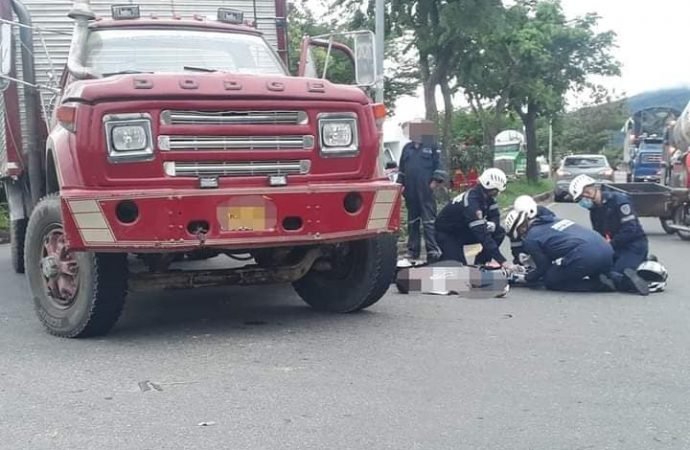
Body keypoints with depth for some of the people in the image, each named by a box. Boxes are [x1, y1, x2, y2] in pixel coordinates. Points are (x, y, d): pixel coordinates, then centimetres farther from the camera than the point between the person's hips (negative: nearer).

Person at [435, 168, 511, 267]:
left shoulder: (486, 196, -9)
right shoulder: (471, 201, -35)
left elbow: (495, 216, 1)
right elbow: (482, 235, -40)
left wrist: (491, 224, -27)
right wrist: (502, 261, -42)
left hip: (463, 231, 8)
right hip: (446, 234, -8)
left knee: (499, 232, -7)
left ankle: (479, 266, 2)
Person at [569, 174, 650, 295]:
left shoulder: (619, 200, -14)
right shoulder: (594, 209, 13)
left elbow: (630, 231, -20)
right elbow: (598, 235, 16)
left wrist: (610, 244, -17)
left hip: (634, 244, -10)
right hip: (616, 248, 10)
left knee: (615, 278, -25)